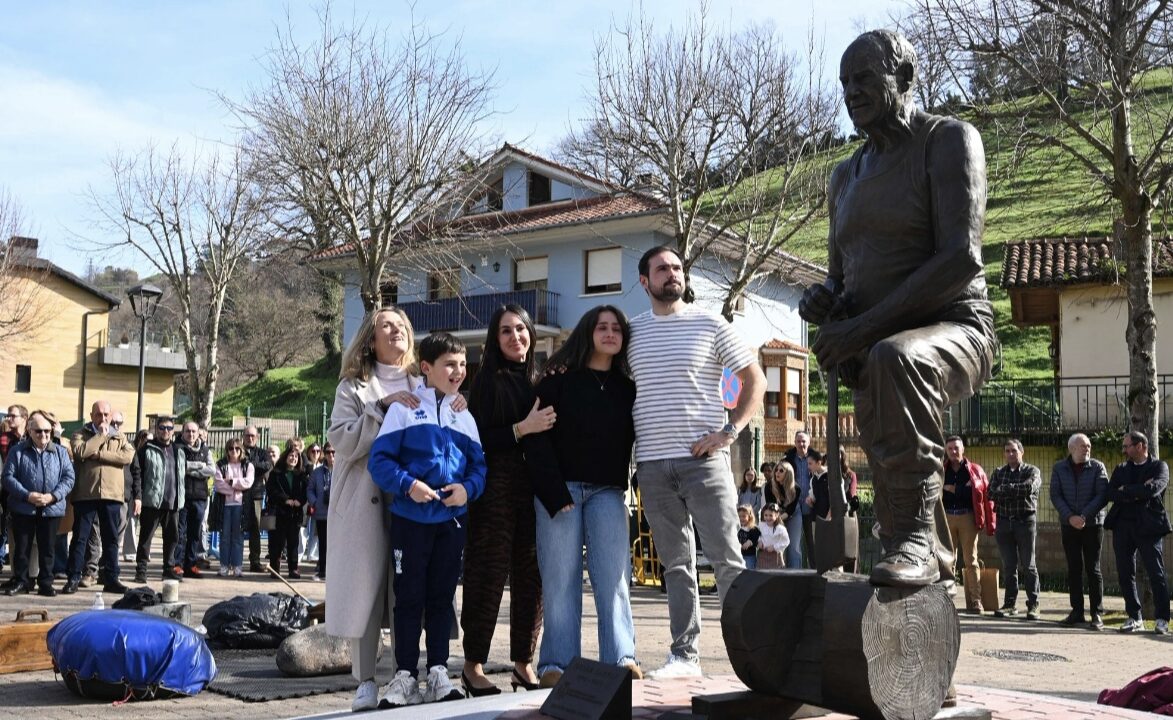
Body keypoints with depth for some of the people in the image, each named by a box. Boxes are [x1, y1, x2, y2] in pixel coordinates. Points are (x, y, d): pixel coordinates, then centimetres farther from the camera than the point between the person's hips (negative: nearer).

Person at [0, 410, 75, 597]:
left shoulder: (60, 452, 6)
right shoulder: (17, 451, 2)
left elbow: (68, 477, 1)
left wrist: (53, 496, -14)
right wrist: (27, 495, -16)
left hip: (52, 509, 1)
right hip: (23, 509, -1)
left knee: (47, 548, 7)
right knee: (21, 547, 6)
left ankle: (46, 583, 15)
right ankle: (20, 580, 18)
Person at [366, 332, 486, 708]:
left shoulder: (465, 417, 10)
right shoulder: (404, 408, -3)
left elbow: (479, 464, 10)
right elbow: (380, 458, -7)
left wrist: (468, 488, -10)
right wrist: (407, 484, -21)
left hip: (452, 519, 4)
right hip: (411, 518, -4)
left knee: (442, 597, 9)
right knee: (409, 597, 3)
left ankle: (438, 672, 17)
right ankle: (405, 675, 11)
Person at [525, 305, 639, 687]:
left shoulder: (627, 387, 13)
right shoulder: (559, 380, 1)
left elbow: (632, 440, 14)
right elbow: (537, 438, -5)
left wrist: (622, 486, -1)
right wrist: (554, 493, -13)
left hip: (607, 491, 3)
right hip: (560, 487, -3)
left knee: (613, 574, -5)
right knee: (560, 577, -3)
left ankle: (621, 657, -4)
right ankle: (557, 663, 1)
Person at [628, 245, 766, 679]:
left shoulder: (710, 325, 2)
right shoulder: (631, 332, 12)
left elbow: (755, 380, 3)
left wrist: (729, 431, -9)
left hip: (703, 459, -3)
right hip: (652, 464, 4)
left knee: (726, 558, -4)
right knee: (676, 564, 9)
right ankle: (684, 655, 15)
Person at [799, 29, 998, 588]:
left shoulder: (948, 140, -6)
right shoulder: (845, 177, 17)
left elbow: (962, 258, -20)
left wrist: (864, 328, -25)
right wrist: (822, 299, -2)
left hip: (952, 332, -8)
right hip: (874, 351, 8)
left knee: (893, 359, -41)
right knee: (890, 489, 14)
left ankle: (916, 539, -33)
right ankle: (931, 559, 41)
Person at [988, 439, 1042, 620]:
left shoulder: (1032, 471, 3)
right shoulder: (998, 473, 14)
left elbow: (1030, 487, -18)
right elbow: (992, 493, -2)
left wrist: (1005, 489, -8)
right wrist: (1017, 491, -11)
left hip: (1025, 522, -3)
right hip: (1003, 522, 3)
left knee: (1028, 565, -2)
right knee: (1008, 566, 6)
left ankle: (1033, 605, 3)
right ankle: (1010, 604, 12)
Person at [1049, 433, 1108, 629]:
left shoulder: (1097, 467, -2)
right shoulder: (1059, 468, 4)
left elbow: (1102, 496, -9)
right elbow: (1055, 496, -1)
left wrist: (1084, 516, -18)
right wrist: (1070, 517, -14)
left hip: (1092, 524, -2)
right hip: (1068, 525, 2)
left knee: (1093, 569, -2)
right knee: (1074, 569, 6)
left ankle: (1097, 614, 2)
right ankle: (1076, 611, 13)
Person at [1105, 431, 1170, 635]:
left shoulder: (1159, 466, 2)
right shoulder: (1121, 469, 15)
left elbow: (1154, 488, -17)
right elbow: (1111, 493, 0)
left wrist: (1126, 491, -8)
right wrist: (1139, 492, -12)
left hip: (1148, 526, -5)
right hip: (1123, 526, 5)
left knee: (1156, 573, -3)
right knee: (1125, 574, 6)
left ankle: (1162, 620, 5)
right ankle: (1134, 617, 15)